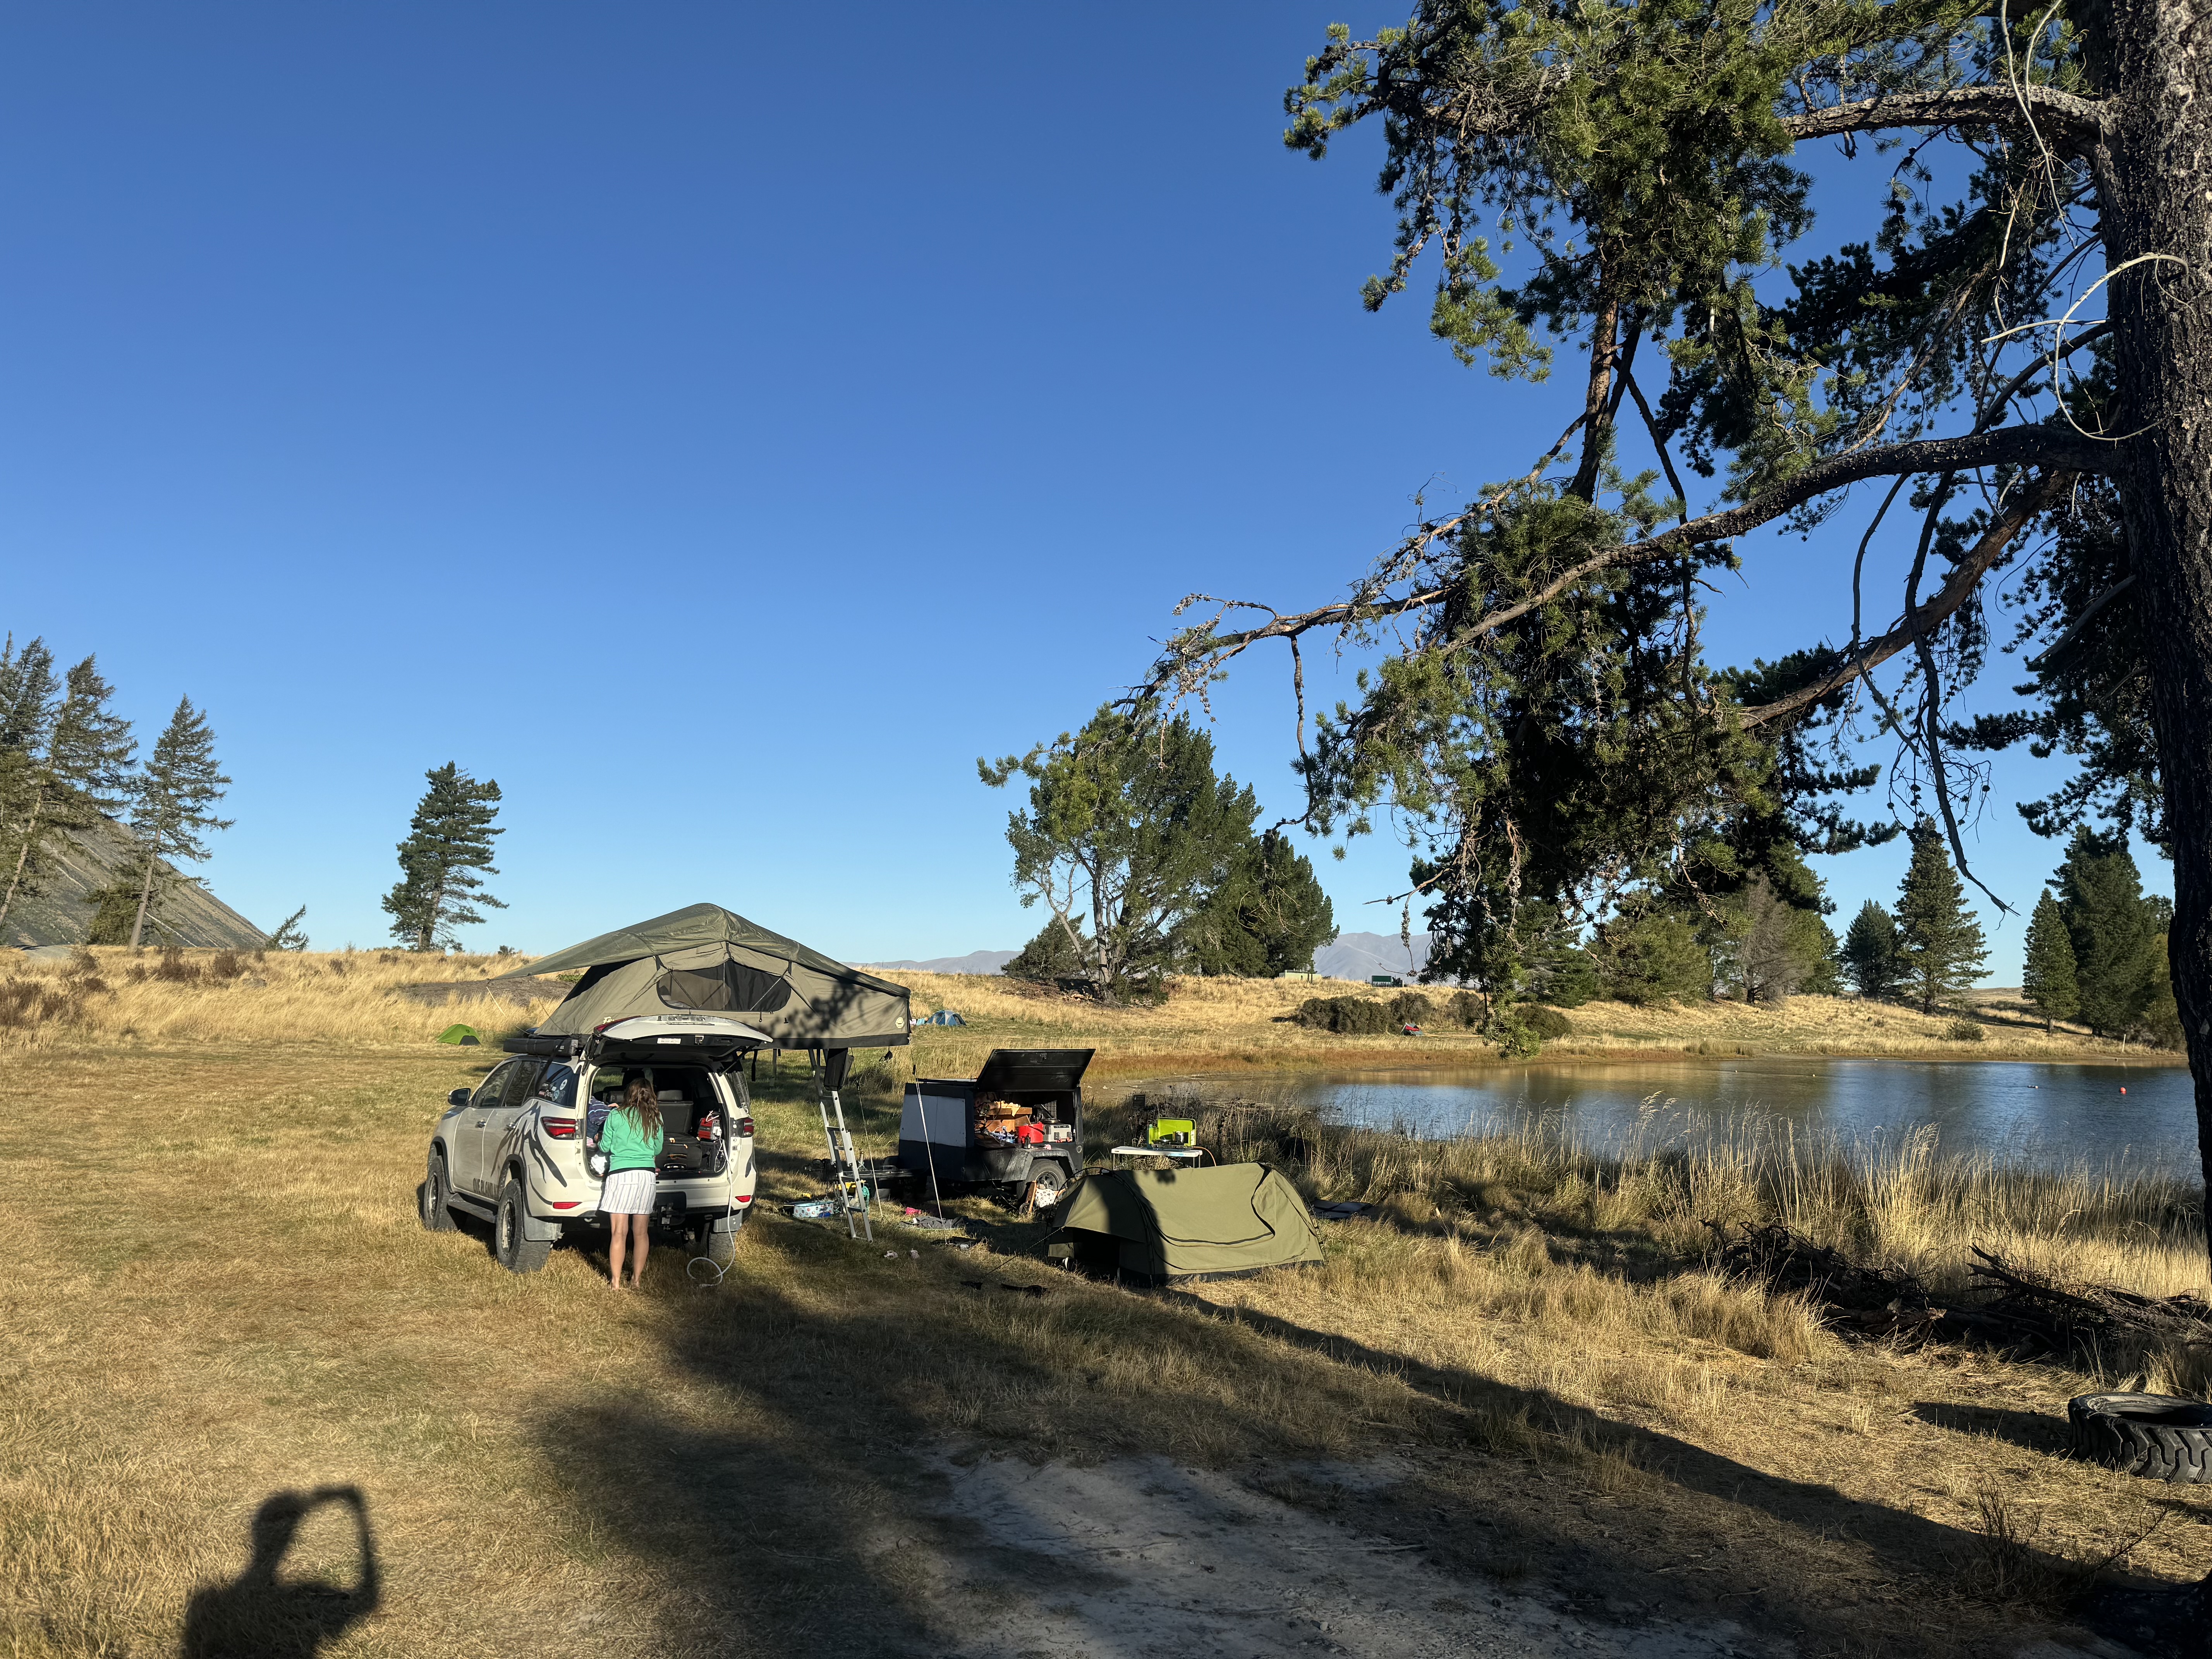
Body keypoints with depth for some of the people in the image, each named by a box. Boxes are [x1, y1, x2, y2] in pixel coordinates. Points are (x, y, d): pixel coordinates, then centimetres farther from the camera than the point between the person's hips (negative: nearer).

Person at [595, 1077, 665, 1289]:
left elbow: (604, 1147, 6)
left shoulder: (616, 1116, 0)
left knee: (619, 1233, 0)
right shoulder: (656, 1119, 7)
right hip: (647, 1175, 3)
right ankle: (637, 1277, 18)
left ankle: (615, 1281, 1)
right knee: (640, 1232, 10)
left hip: (621, 1174, -3)